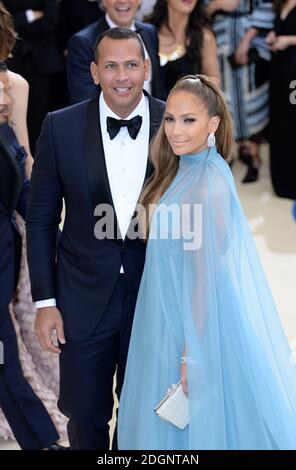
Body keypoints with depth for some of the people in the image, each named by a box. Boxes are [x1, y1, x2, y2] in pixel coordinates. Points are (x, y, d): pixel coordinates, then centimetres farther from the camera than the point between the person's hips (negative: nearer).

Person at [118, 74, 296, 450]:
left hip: (195, 325, -9)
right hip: (170, 317, 9)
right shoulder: (182, 171, 4)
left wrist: (192, 353, -19)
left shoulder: (209, 183, -23)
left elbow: (208, 274, -22)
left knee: (197, 422, 6)